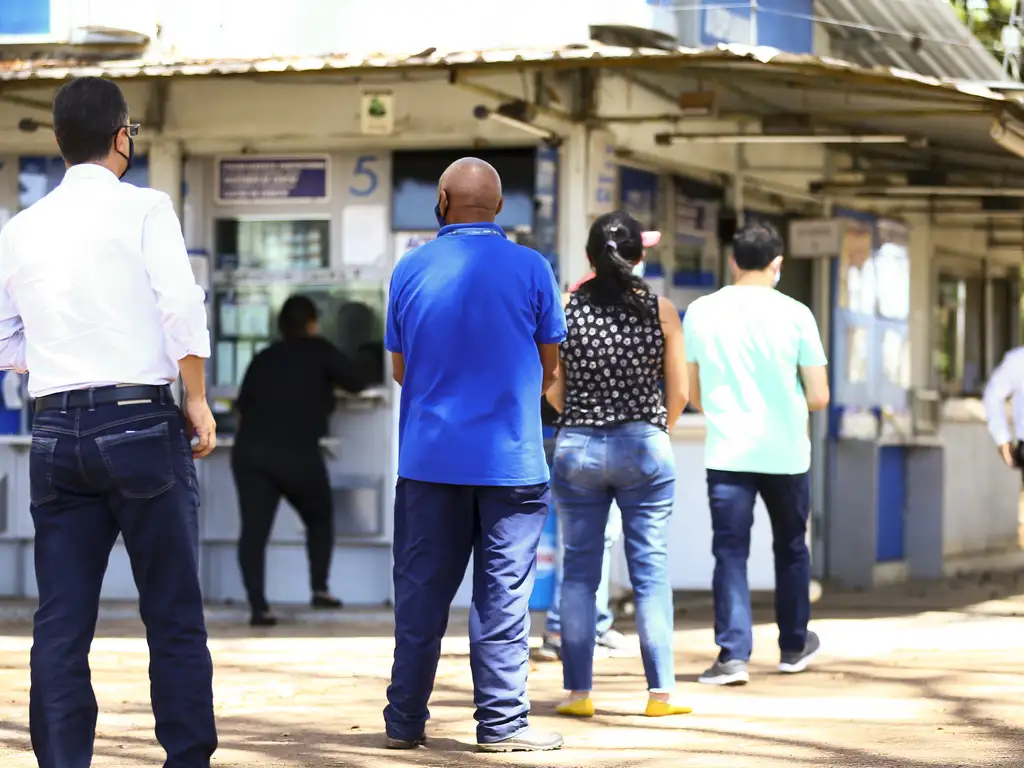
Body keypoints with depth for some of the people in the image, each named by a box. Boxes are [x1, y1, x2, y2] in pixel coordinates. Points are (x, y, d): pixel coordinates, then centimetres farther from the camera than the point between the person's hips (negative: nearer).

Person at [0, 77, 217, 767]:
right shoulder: (144, 209, -3)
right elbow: (182, 308, -13)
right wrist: (198, 400, -5)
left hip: (57, 430, 4)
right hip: (140, 420, -4)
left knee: (61, 624, 5)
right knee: (174, 614, 3)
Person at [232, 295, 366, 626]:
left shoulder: (263, 358, 21)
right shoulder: (318, 350, 11)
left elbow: (242, 405, 20)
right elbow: (357, 382, 13)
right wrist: (326, 378, 32)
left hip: (248, 451, 3)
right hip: (297, 452, -3)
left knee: (254, 528, -2)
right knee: (319, 518, 21)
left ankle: (258, 607, -13)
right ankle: (320, 589, 15)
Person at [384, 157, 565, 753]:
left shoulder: (411, 270, 2)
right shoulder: (529, 268, -3)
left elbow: (400, 367, 11)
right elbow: (550, 368, 4)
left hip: (428, 457, 2)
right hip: (510, 458, -2)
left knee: (421, 591, 8)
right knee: (503, 593, 2)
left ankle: (406, 720, 11)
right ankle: (502, 722, 3)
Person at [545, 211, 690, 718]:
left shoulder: (566, 308, -4)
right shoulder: (661, 310, -4)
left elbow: (552, 390, 2)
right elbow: (678, 393, 0)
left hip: (577, 448, 1)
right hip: (644, 448, -1)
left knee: (579, 571, 7)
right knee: (651, 569, 5)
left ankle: (578, 691, 6)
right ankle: (660, 691, 4)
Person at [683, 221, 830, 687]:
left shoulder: (701, 313, 0)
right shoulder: (794, 315, -5)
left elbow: (691, 394, 7)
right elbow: (818, 397, -5)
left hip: (727, 452, 0)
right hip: (786, 452, 0)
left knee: (730, 551, 1)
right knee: (790, 548, 17)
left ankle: (733, 654, -11)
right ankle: (794, 646, 29)